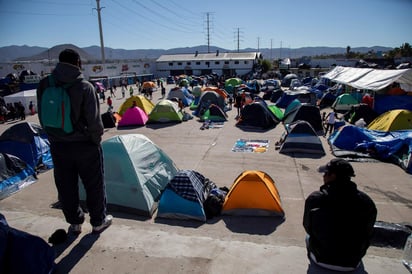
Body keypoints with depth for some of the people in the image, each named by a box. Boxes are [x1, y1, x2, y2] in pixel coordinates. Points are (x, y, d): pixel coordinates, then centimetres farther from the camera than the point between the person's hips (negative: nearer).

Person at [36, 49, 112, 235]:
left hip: (58, 145, 4)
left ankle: (74, 223, 32)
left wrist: (53, 138, 15)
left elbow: (43, 116, 7)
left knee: (65, 187, 17)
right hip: (84, 145, -4)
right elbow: (94, 119, -16)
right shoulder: (84, 87, -16)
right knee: (94, 185, 12)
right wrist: (96, 139, 1)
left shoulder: (44, 85, -1)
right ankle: (98, 222, 26)